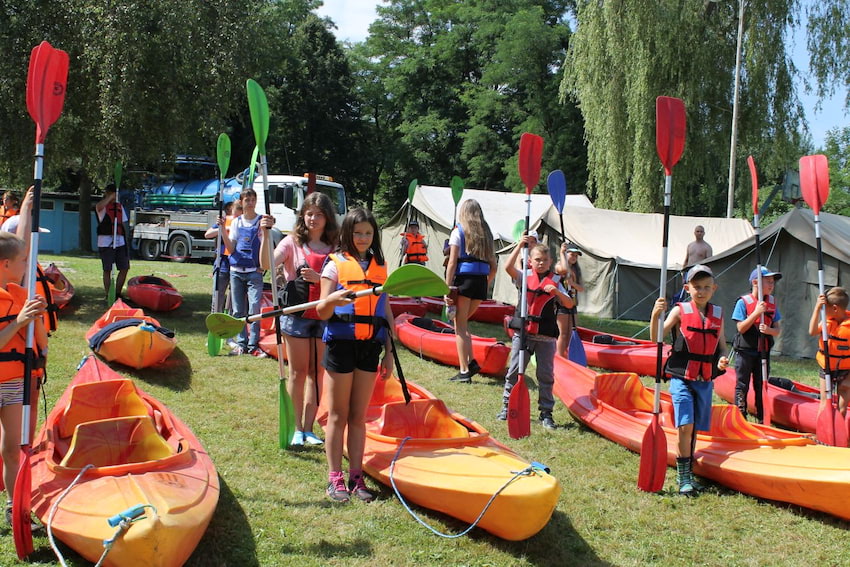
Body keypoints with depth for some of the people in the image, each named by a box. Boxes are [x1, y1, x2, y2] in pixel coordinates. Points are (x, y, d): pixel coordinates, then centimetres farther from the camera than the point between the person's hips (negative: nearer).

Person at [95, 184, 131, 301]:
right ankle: (108, 296, 4)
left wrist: (125, 240, 14)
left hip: (120, 242, 6)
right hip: (106, 242, -6)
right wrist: (111, 197, -19)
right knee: (107, 270, -2)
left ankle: (118, 294, 18)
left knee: (124, 268, 5)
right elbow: (99, 206, -30)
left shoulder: (119, 206, 17)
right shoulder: (103, 206, -2)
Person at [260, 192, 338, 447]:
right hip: (297, 314, -2)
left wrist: (319, 278, -17)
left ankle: (308, 428, 14)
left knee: (316, 373, 6)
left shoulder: (334, 247, 6)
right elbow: (267, 264, -16)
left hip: (324, 316, 2)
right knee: (298, 372, 4)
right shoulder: (293, 242, 0)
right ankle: (297, 429, 13)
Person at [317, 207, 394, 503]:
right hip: (341, 343, -3)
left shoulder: (380, 266, 11)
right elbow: (322, 312, -5)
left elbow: (386, 311, 13)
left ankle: (356, 477, 14)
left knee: (359, 416, 8)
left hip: (370, 345, 3)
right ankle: (335, 478, 9)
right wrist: (331, 300, -27)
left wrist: (389, 352, 9)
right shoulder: (336, 264, -1)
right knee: (338, 415, 3)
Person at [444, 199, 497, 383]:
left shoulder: (458, 231, 0)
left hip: (463, 280, -5)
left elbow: (452, 263, -7)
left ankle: (465, 371, 0)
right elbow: (493, 266, 12)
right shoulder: (486, 233, 14)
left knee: (460, 326, 2)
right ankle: (471, 362, 10)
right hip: (481, 282, 5)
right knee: (462, 323, 19)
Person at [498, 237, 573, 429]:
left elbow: (570, 304, -1)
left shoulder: (555, 281, 5)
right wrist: (521, 245, -14)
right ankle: (507, 406, 17)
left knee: (546, 375, 4)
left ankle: (546, 413, 12)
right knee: (514, 370, 5)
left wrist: (557, 292, -19)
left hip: (546, 336, 0)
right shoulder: (524, 276, 4)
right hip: (522, 332, 0)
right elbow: (508, 267, -15)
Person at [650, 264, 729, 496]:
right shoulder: (680, 311, -4)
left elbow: (721, 344, 17)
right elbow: (656, 338, -12)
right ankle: (683, 477, -2)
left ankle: (687, 473, 23)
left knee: (695, 428, 9)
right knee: (685, 425, -14)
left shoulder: (718, 314, 8)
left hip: (705, 380, 4)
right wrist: (655, 315, -29)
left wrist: (722, 359, -5)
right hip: (682, 378, -4)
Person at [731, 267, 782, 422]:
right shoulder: (743, 302, -8)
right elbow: (741, 328, -14)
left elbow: (777, 330, 5)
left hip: (763, 351, 4)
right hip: (745, 351, -4)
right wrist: (756, 312, -20)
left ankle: (762, 420, 17)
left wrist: (769, 330, -17)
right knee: (742, 386, 1)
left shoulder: (772, 302, 6)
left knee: (762, 386, 10)